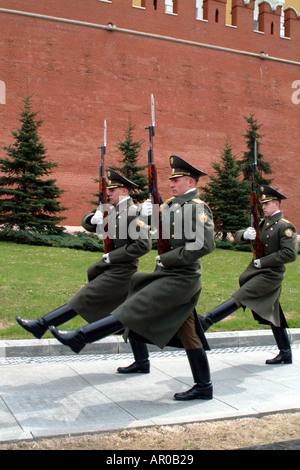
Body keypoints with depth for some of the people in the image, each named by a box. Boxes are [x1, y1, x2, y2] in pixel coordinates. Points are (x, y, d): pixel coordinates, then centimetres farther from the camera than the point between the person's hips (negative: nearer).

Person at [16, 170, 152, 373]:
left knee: (84, 299, -6)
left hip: (121, 272, -10)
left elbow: (144, 244, -23)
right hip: (115, 270, 10)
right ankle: (142, 362, 17)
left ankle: (41, 325, 1)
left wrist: (112, 256, -18)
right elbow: (87, 223, 20)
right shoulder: (115, 211, 15)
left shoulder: (132, 212, -14)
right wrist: (95, 219, -5)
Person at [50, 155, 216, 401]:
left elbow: (206, 244, -25)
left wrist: (168, 258, -20)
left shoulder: (198, 207, -12)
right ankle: (203, 387, 23)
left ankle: (79, 337, -4)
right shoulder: (173, 204, 16)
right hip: (169, 276, 10)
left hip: (179, 279, -10)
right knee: (188, 335, 14)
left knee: (133, 310, -9)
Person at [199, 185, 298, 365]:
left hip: (270, 275, -8)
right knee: (273, 315, 11)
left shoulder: (285, 226, -7)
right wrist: (245, 235, -13)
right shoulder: (262, 224, 17)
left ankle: (207, 320, -29)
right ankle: (286, 354, 18)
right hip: (256, 273, 8)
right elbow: (237, 237, 12)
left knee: (240, 297, -22)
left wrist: (263, 262, -16)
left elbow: (290, 254, -18)